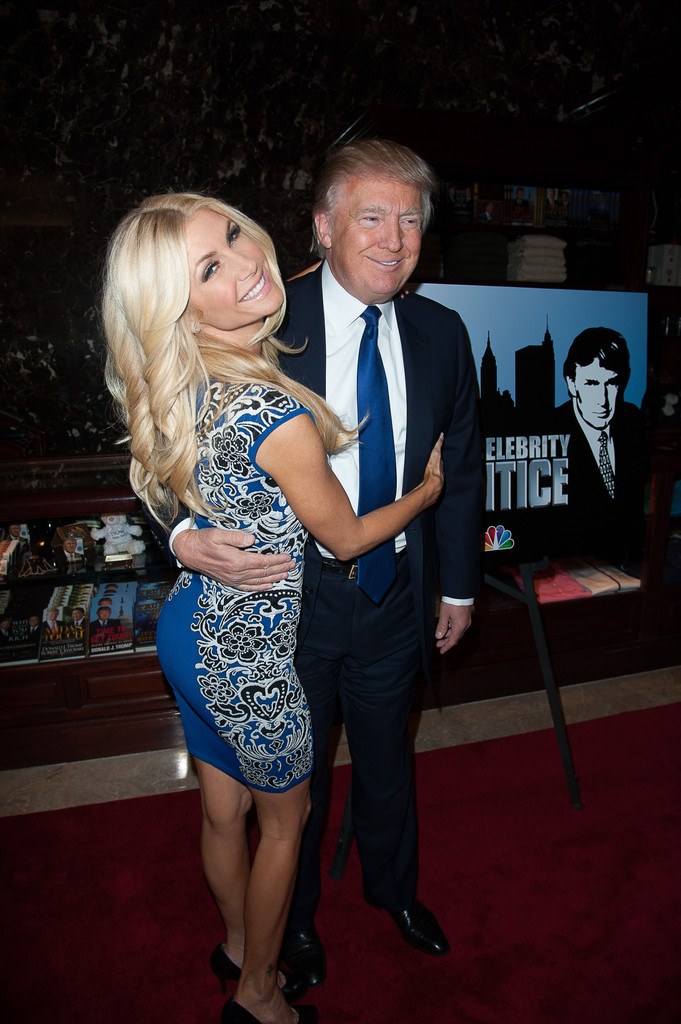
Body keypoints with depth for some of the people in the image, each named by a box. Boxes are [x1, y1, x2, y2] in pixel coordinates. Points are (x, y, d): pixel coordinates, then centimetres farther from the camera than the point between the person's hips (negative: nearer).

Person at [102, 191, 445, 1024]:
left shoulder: (183, 388, -6)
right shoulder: (275, 417, -31)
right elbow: (346, 537, -15)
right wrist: (429, 490, 2)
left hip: (190, 622, 7)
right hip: (249, 652, -7)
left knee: (223, 810, 27)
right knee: (284, 818, 20)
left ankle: (237, 942, 55)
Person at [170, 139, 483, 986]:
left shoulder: (441, 334, -2)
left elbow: (459, 468, 6)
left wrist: (459, 585, 9)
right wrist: (189, 537, -31)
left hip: (396, 594, 3)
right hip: (289, 591, -3)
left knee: (387, 756, 25)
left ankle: (393, 886, 57)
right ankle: (294, 912, 51)